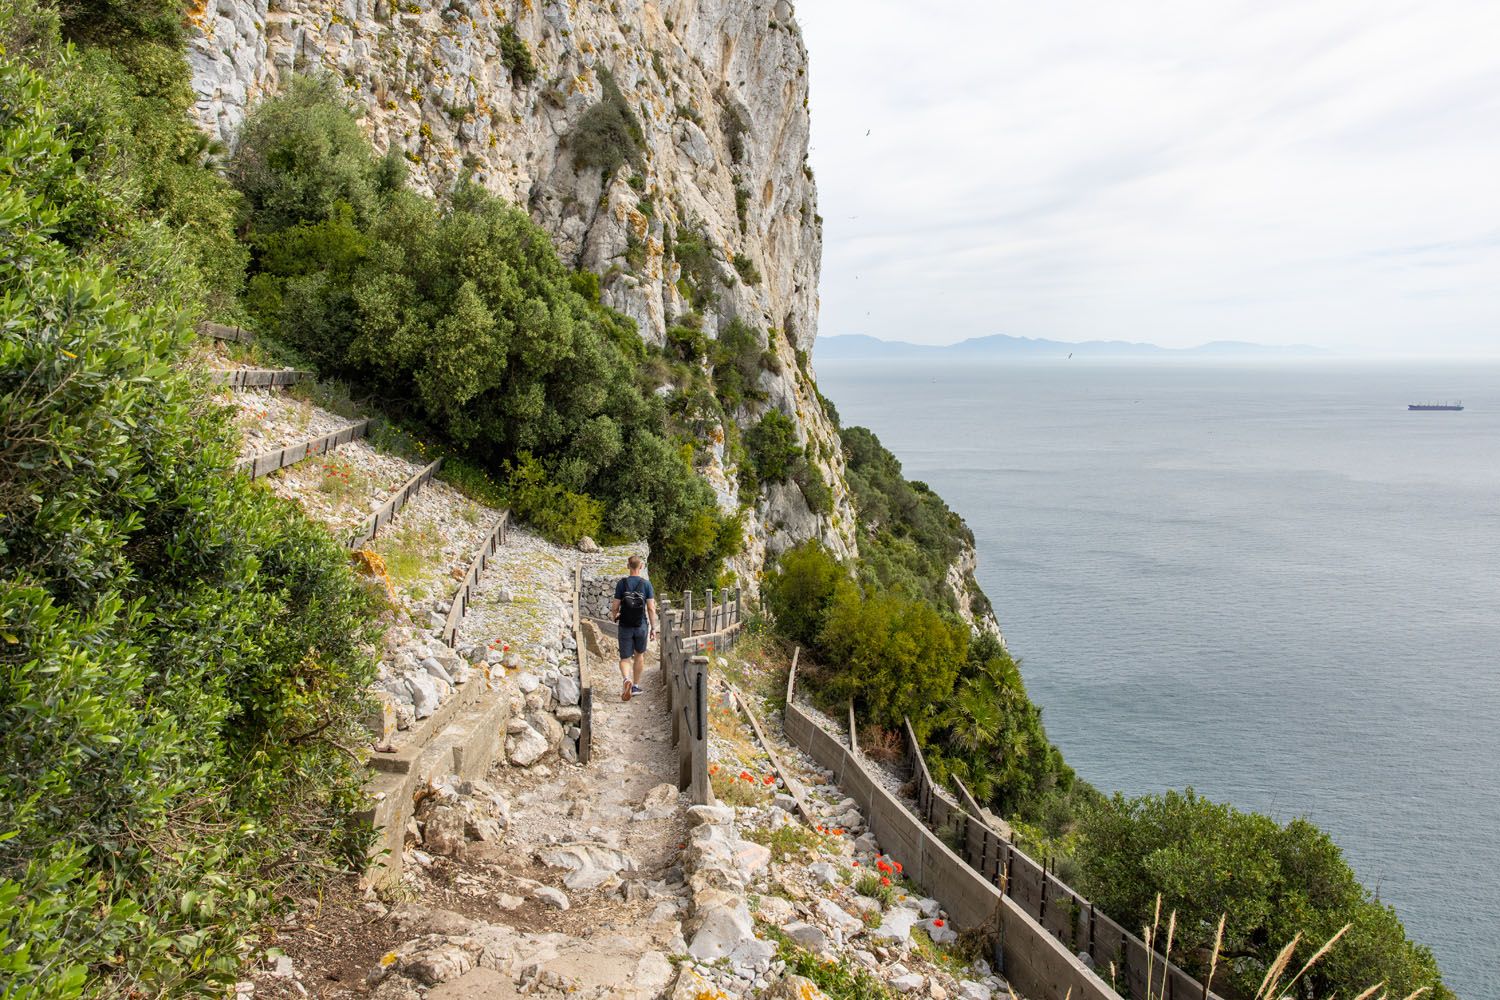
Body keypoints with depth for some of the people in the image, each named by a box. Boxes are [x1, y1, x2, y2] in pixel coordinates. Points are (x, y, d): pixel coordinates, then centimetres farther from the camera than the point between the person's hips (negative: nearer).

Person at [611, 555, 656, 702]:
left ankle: (627, 680, -23)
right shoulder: (646, 584, -6)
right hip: (641, 626, 1)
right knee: (639, 655, 21)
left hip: (625, 626, 0)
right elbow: (651, 608, -8)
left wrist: (614, 617, 18)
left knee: (625, 658, 5)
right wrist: (653, 628, 0)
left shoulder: (622, 583, -6)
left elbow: (615, 607, -4)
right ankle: (636, 686, 28)